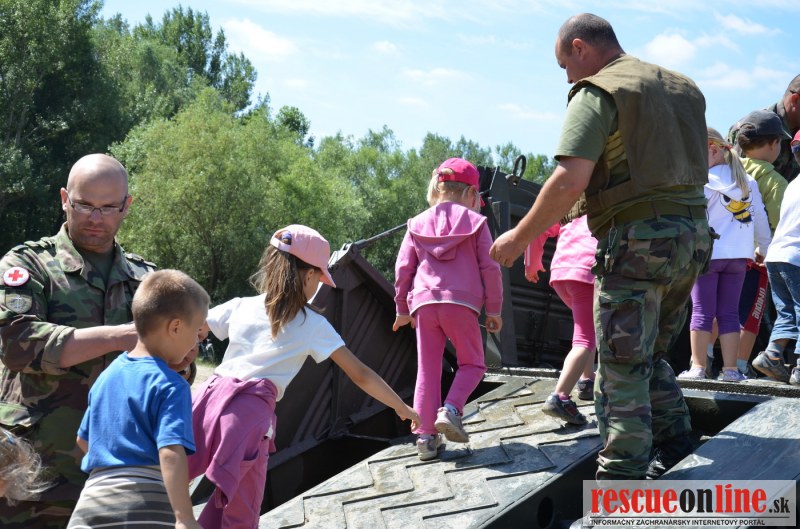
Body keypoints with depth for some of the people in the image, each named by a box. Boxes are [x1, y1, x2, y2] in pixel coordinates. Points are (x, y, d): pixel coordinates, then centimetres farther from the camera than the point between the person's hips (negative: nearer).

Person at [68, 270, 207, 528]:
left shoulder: (107, 375, 16)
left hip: (92, 499, 7)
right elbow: (170, 452, -20)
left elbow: (83, 439, 26)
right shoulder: (170, 386, -8)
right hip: (147, 505, -7)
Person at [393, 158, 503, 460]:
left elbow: (403, 269, 10)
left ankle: (426, 435, 4)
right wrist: (494, 310, 9)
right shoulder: (475, 222, 5)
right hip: (461, 303, -3)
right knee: (472, 362, 13)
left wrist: (402, 309, 21)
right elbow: (489, 268, 1)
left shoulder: (418, 224, 13)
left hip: (424, 304, 3)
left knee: (427, 370, 8)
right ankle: (450, 409, -11)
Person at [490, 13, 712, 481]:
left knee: (621, 368, -3)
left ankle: (621, 482, -1)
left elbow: (569, 181, -19)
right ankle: (677, 453, 22)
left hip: (637, 238, -8)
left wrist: (521, 237, -11)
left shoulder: (598, 94, -8)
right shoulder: (684, 88, 17)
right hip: (692, 233, 8)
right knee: (652, 357, 21)